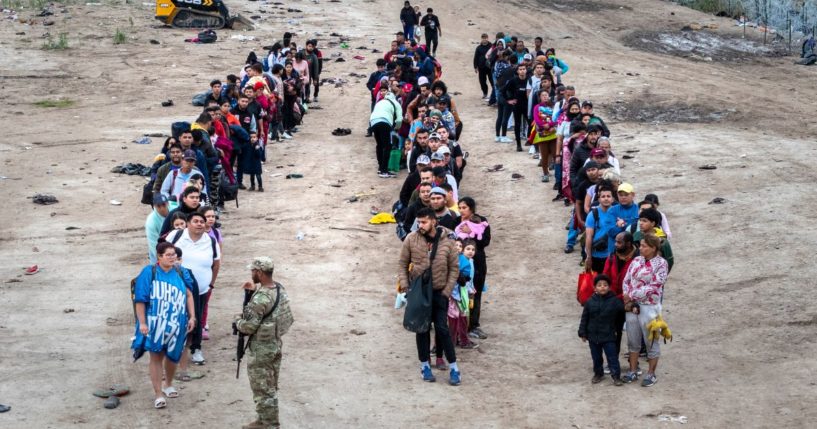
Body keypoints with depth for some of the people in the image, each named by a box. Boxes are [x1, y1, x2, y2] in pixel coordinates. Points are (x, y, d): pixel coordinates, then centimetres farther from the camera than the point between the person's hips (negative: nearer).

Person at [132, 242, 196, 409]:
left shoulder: (180, 273, 0)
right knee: (156, 357, 0)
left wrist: (192, 316, 5)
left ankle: (169, 385, 39)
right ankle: (158, 394, 7)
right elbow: (140, 300, -10)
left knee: (172, 356, 15)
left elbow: (189, 295, 9)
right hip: (155, 324, -3)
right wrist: (142, 322, -14)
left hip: (176, 324, 4)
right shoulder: (149, 272, -10)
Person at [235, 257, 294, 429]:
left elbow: (248, 326, -24)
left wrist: (237, 322, -4)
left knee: (262, 390, 3)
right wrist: (256, 287, 13)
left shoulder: (260, 299, -28)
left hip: (261, 350, -9)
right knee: (270, 388, 20)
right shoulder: (279, 288, 0)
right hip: (275, 345, 9)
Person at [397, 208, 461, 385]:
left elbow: (454, 268, 0)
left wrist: (447, 291, -6)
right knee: (422, 329, 8)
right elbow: (402, 264, 2)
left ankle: (453, 368, 5)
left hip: (439, 292, -1)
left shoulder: (447, 241, -7)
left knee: (442, 329, -3)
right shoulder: (411, 239, -6)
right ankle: (425, 366, 21)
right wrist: (404, 284, -9)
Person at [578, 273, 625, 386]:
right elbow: (584, 318, 3)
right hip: (593, 335, 2)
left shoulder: (614, 301, -8)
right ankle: (598, 374, 29)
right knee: (596, 357, 14)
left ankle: (616, 376, 8)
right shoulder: (590, 302, -2)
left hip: (608, 336, -2)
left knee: (612, 356, -1)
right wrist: (583, 333, 1)